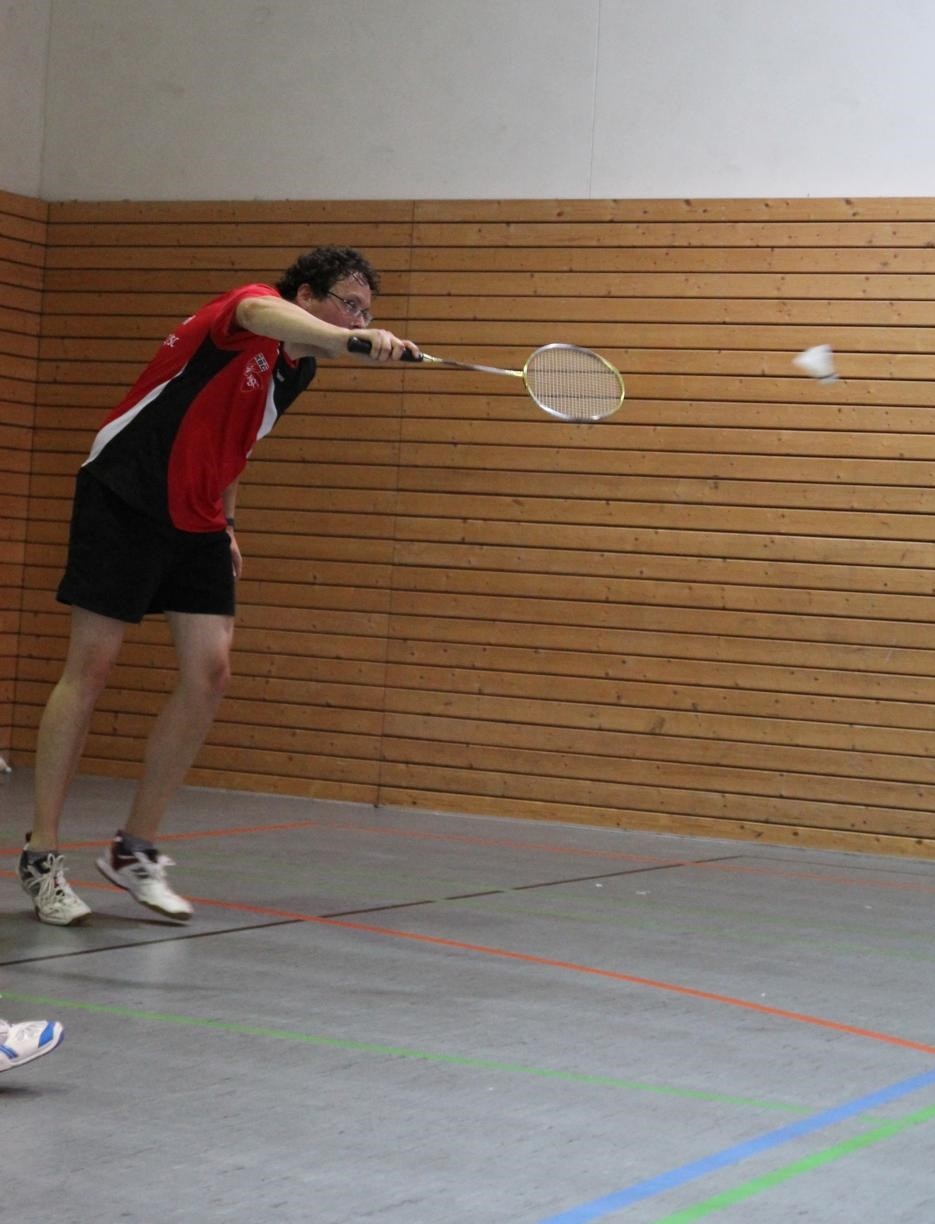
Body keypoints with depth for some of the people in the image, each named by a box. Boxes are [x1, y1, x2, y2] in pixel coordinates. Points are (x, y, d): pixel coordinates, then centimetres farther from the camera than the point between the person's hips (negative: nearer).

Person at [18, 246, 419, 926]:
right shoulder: (256, 306, -14)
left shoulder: (297, 371, 10)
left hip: (195, 523, 8)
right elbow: (262, 315, -41)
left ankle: (135, 850, 8)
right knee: (90, 670, -4)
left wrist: (225, 523, 17)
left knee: (209, 673, -4)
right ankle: (41, 854, 5)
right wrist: (349, 338, -59)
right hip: (124, 503, -8)